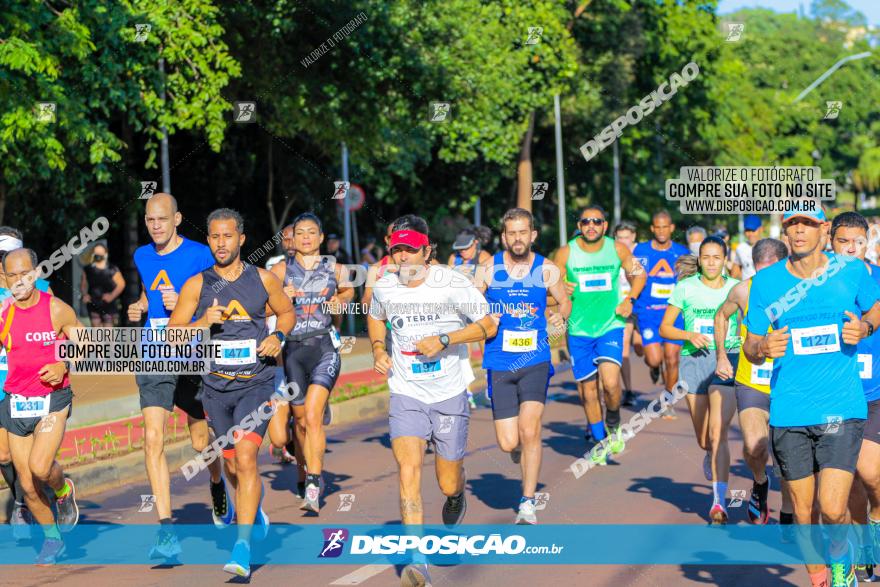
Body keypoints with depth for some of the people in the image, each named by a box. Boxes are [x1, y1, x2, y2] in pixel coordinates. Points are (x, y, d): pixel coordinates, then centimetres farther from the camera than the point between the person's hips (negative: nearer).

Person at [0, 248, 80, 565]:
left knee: (40, 466, -26)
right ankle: (52, 539, 27)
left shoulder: (57, 309, -7)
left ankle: (63, 490, 9)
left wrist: (64, 366, -16)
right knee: (27, 485, 5)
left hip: (52, 399, -3)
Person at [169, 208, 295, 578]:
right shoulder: (196, 285, -1)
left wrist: (278, 335, -3)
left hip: (256, 383, -2)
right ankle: (255, 507, 47)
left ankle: (243, 546, -21)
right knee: (232, 466, 13)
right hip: (216, 385, 2)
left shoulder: (263, 279, 1)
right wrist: (203, 323, -17)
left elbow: (287, 312, 17)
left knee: (245, 457, -20)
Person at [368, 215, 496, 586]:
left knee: (448, 483, 7)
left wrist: (443, 339, -19)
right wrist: (378, 350, 3)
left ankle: (456, 500, 48)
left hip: (449, 394, -1)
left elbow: (488, 325, -7)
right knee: (408, 468, -19)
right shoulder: (385, 287, -1)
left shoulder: (452, 284, -12)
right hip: (406, 394, 1)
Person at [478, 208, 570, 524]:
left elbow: (565, 302, 16)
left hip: (535, 360, -1)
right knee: (509, 443, -1)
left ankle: (528, 503, -1)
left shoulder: (546, 270, 1)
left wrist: (560, 315, -2)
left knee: (529, 431, -15)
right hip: (500, 364, 1)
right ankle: (520, 447, 38)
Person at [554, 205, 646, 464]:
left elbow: (639, 274, 13)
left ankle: (613, 426, 10)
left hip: (611, 326, -1)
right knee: (587, 390, 6)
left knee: (610, 382, -20)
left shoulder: (617, 249, -2)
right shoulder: (566, 253, -5)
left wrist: (630, 299, -2)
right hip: (579, 330, 1)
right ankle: (600, 441, 26)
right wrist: (561, 290, -20)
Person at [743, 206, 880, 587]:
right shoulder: (765, 281, 2)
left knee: (833, 509, -12)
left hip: (842, 410, -1)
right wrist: (763, 348, -17)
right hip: (788, 413, 2)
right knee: (803, 512, 7)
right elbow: (751, 348, 7)